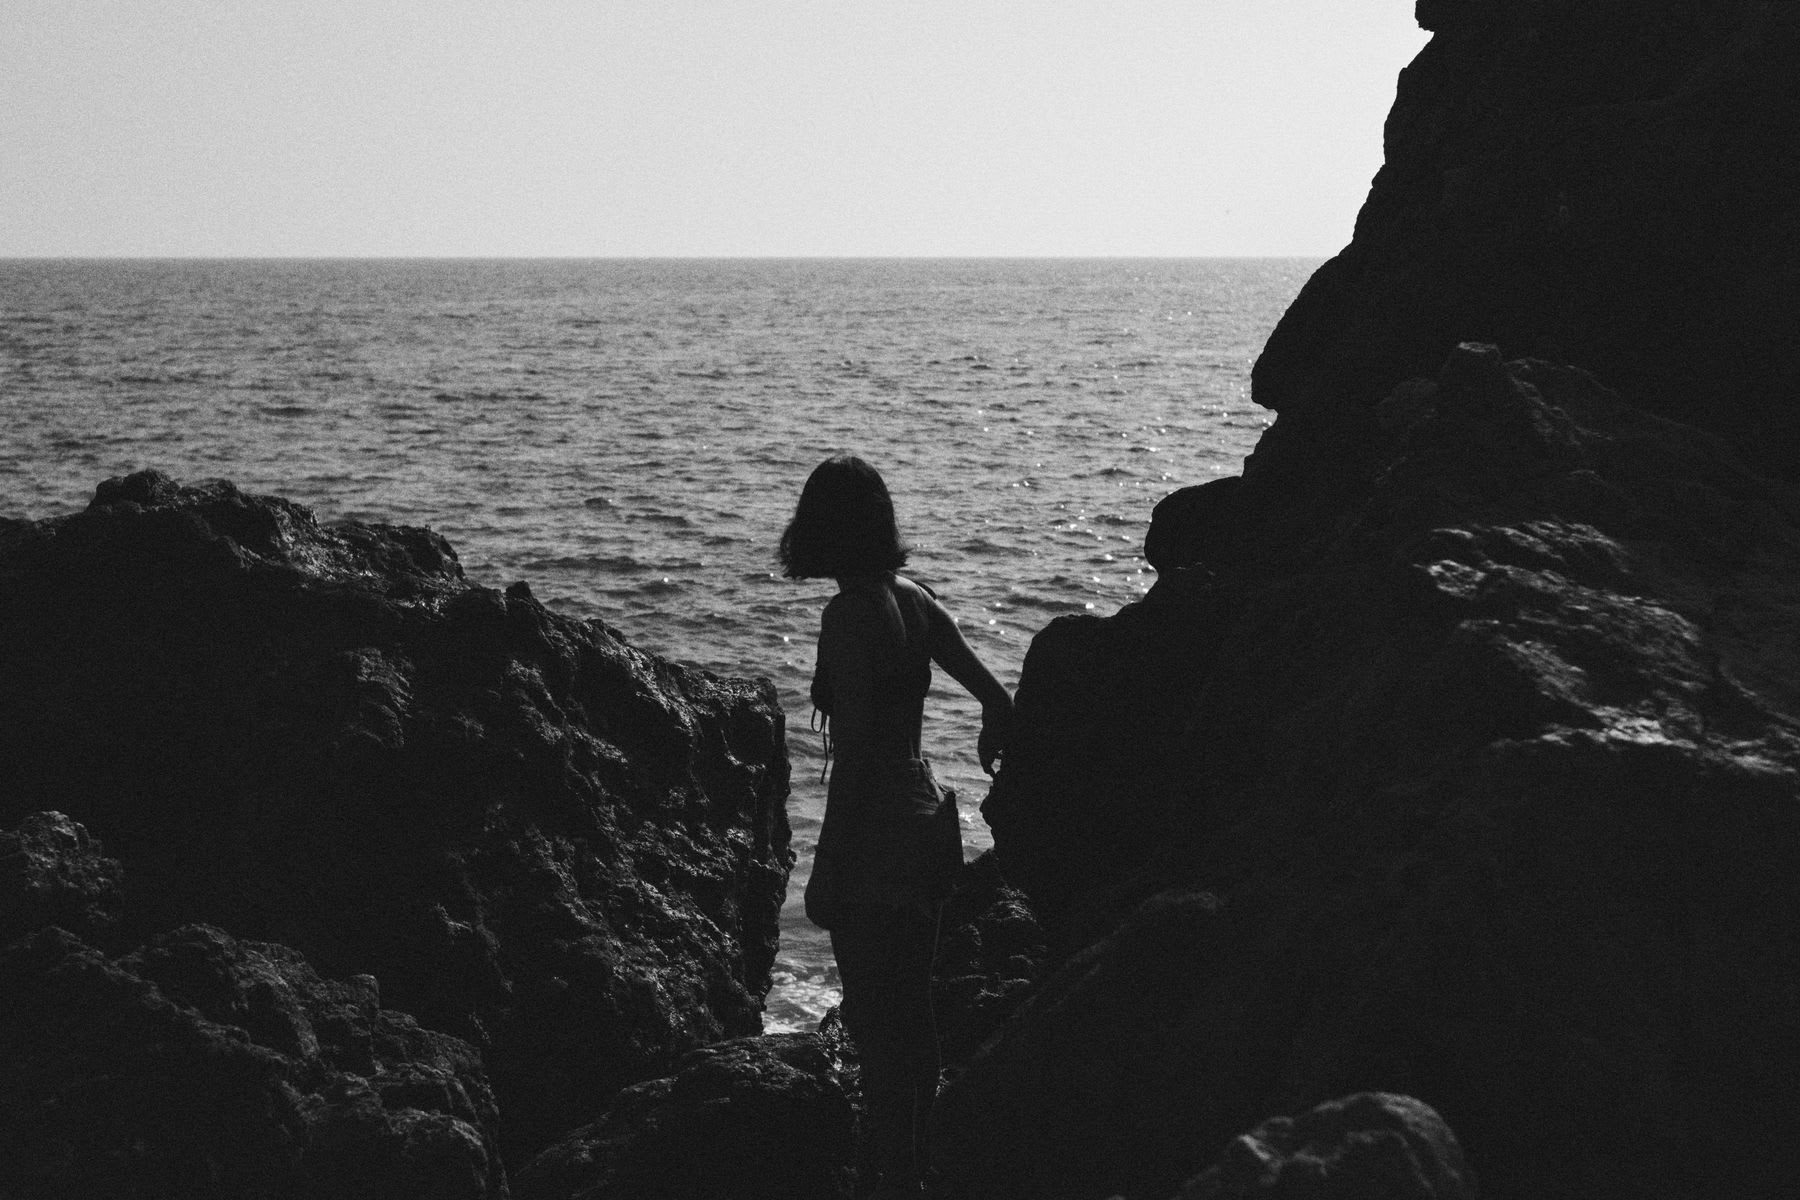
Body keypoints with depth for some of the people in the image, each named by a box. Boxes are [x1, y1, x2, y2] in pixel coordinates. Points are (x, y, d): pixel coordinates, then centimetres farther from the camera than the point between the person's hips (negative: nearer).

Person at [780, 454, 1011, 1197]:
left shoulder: (851, 614, -17)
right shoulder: (913, 601, 5)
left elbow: (853, 751, -20)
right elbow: (996, 698, 10)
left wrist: (826, 869, -17)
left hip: (876, 836, -8)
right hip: (927, 822, 8)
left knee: (877, 1028, -1)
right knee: (910, 1018, 20)